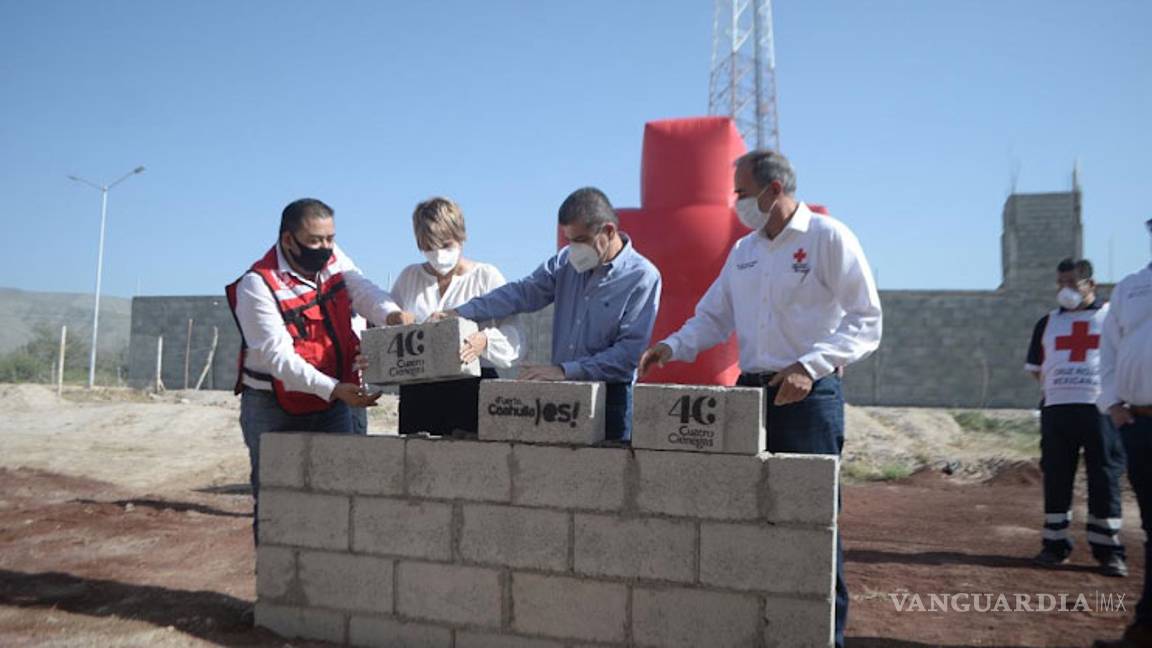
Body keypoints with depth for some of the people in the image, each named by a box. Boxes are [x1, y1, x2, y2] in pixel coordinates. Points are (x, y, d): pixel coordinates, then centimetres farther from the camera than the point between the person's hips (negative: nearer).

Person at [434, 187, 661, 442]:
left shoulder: (642, 277, -9)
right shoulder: (567, 261, 8)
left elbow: (629, 351, -16)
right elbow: (523, 292, 6)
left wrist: (565, 371, -22)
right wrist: (461, 312, -5)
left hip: (609, 400, -4)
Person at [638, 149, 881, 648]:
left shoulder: (828, 238, -5)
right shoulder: (743, 251, 14)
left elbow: (866, 322, -9)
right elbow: (714, 317, 17)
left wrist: (809, 366, -20)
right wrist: (673, 346, 0)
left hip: (808, 395, -6)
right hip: (751, 392, 6)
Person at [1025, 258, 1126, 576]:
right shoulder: (1047, 322, 14)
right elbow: (1036, 368, 18)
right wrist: (1059, 384, 5)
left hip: (1101, 409, -2)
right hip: (1056, 410, 3)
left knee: (1105, 480, -1)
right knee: (1055, 478, 5)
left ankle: (1108, 550, 7)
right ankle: (1055, 545, 14)